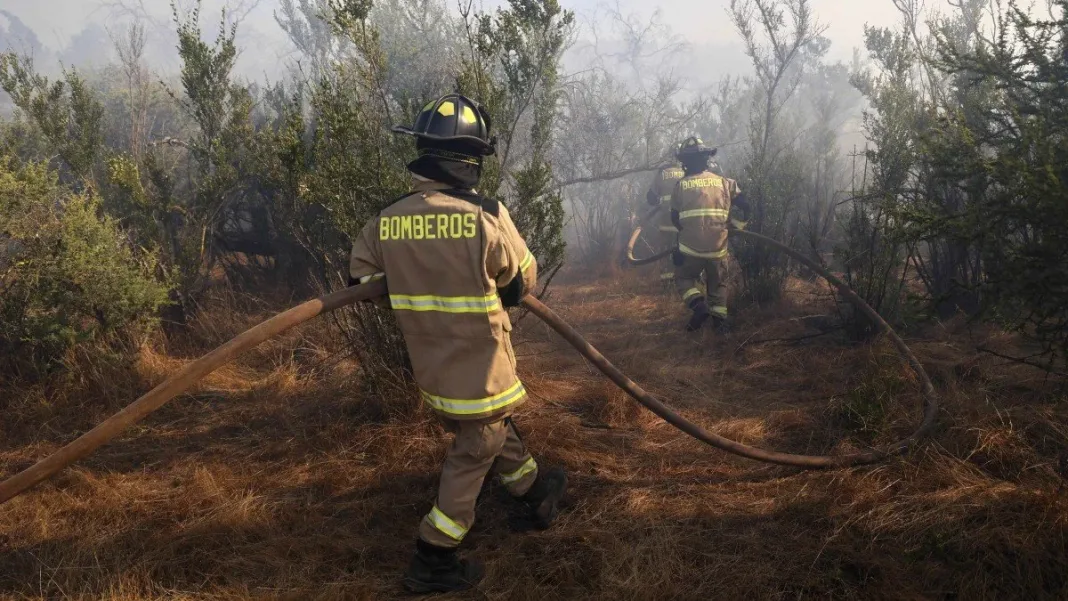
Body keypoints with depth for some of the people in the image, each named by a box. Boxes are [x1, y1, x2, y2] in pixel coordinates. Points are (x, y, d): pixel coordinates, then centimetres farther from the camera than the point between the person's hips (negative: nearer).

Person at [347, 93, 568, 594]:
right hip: (479, 368, -6)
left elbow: (360, 279, 8)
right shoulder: (487, 216, -21)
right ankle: (433, 562, 17)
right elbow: (523, 280, -5)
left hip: (430, 369, 6)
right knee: (473, 456, 11)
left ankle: (537, 494, 47)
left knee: (494, 430, 26)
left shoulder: (385, 221, -7)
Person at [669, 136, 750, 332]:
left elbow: (675, 218, 6)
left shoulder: (681, 185, -2)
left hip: (690, 246, -2)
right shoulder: (723, 182, 2)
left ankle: (698, 304, -7)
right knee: (718, 283, 20)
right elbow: (745, 207, 1)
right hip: (718, 246, 2)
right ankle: (720, 318, 9)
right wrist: (738, 224, 19)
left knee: (684, 278, 17)